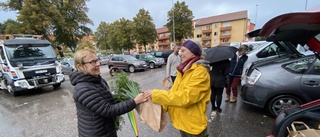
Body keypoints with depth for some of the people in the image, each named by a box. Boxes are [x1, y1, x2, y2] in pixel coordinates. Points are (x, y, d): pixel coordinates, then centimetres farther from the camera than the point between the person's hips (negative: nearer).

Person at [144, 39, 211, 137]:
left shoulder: (200, 72, -22)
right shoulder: (184, 70, 3)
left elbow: (185, 97, -30)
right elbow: (174, 92, 2)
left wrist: (155, 94, -26)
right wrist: (162, 106, -10)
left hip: (193, 126, -6)